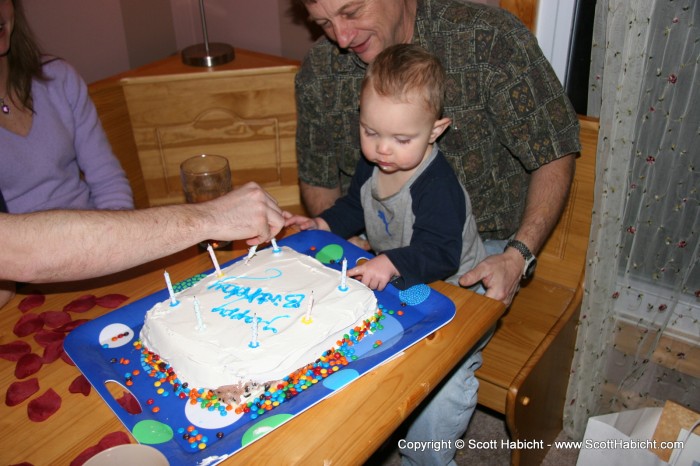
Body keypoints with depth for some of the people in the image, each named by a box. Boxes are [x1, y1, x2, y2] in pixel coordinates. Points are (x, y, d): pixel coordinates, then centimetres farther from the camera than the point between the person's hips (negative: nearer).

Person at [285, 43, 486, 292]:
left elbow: (442, 253, -32)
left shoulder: (438, 187, -27)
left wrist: (392, 264, -44)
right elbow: (354, 207, 18)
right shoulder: (370, 164, -1)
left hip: (447, 287, -7)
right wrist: (323, 225, 3)